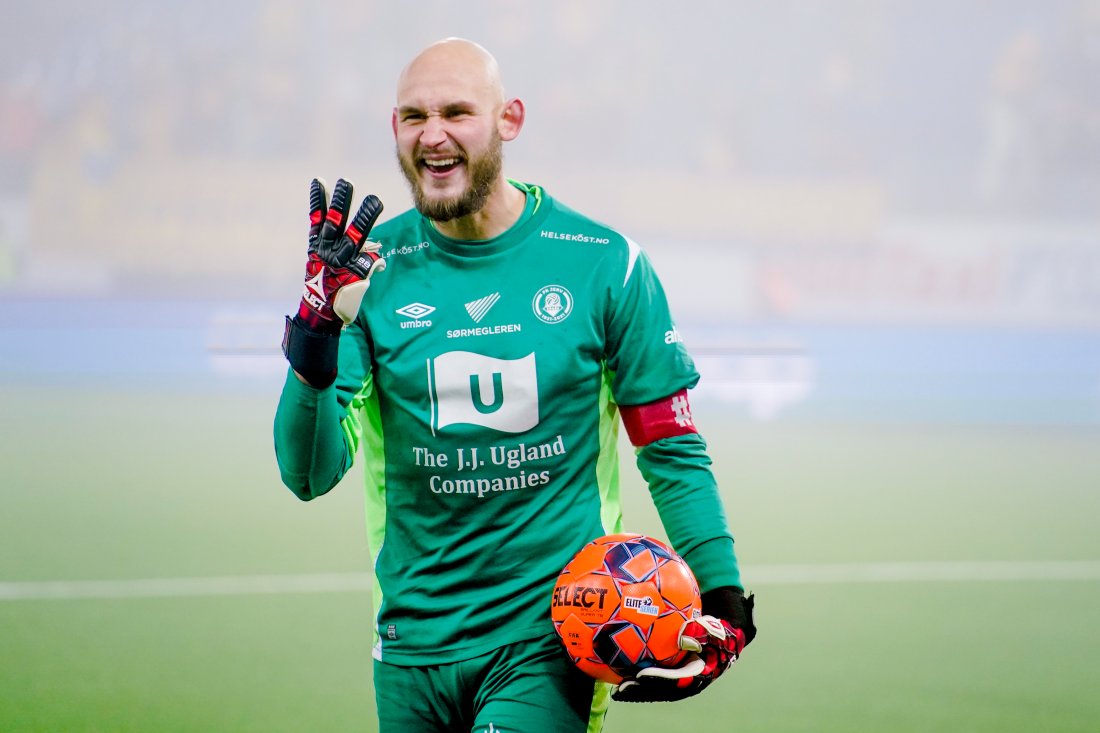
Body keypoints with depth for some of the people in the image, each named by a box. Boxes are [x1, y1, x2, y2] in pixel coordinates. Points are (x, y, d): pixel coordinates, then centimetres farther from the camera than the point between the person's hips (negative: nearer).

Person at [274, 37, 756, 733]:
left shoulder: (603, 264, -3)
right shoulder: (374, 272, -1)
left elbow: (671, 448, 5)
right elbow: (310, 474, -7)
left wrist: (723, 593, -4)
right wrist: (314, 345, -22)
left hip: (549, 645, -3)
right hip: (414, 642, 3)